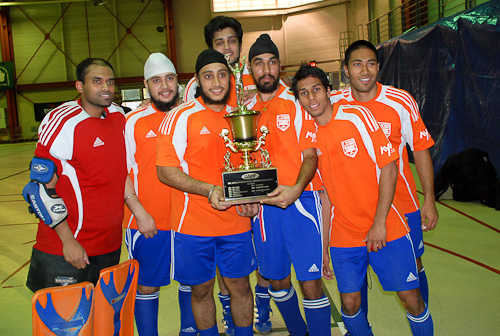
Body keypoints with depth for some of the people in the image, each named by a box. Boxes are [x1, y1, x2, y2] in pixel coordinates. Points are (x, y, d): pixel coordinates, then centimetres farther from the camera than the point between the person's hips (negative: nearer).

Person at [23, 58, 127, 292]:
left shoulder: (118, 115, 4)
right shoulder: (62, 122, -15)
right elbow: (42, 187, -14)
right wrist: (68, 241, -15)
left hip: (110, 244, 6)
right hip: (65, 250, -6)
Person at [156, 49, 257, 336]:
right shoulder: (181, 117, -7)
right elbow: (166, 171, -11)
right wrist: (209, 190, -23)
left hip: (236, 223, 3)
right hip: (194, 224, -3)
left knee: (240, 286, 13)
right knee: (201, 289, 12)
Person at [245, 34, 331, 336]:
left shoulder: (297, 103, -1)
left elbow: (311, 156, -7)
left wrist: (295, 189, -24)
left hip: (300, 201, -4)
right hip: (264, 206, 5)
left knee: (310, 283, -4)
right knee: (277, 280, 15)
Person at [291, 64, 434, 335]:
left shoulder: (357, 116, -7)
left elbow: (389, 167, -9)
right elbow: (325, 192, 6)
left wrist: (379, 223, -14)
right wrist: (323, 247, 5)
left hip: (385, 229, -2)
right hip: (343, 237, 3)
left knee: (412, 299, 3)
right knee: (349, 303, 5)